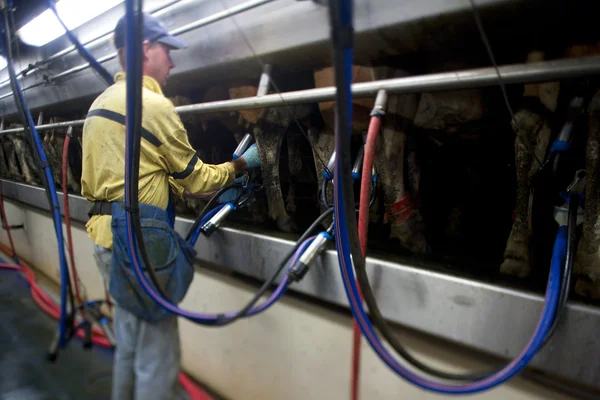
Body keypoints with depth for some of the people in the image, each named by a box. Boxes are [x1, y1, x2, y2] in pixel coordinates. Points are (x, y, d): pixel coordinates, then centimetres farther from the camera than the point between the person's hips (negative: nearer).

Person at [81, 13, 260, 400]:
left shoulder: (99, 104, 14)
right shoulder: (154, 105, -14)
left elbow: (93, 181, 18)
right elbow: (193, 180, -7)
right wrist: (241, 164, 5)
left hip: (105, 233, 10)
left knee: (129, 340, 24)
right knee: (157, 353, 4)